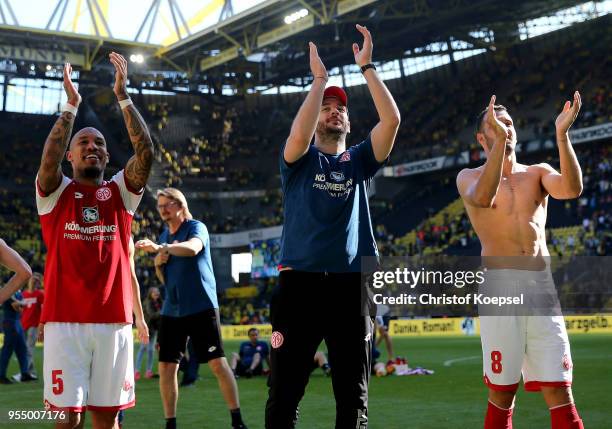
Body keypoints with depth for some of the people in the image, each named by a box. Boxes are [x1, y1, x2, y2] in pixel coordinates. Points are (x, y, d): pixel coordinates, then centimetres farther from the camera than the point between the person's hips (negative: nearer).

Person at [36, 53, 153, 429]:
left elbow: (146, 151, -4)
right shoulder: (56, 193, 8)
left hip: (114, 320, 2)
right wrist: (72, 105, -11)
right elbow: (50, 158, -14)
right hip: (65, 320, -2)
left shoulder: (120, 192, 12)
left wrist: (123, 96, -5)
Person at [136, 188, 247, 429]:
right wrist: (158, 263, -1)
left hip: (201, 307, -6)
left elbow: (193, 248, -29)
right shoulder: (164, 236, 15)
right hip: (171, 310, 6)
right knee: (166, 367, 0)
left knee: (218, 363, -7)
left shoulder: (196, 227, -5)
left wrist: (160, 248, -42)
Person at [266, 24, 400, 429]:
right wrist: (319, 79, -11)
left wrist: (367, 67, -3)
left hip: (351, 285, 2)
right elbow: (299, 134, -15)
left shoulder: (359, 161, 15)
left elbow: (392, 119, 0)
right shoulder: (299, 160, 10)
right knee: (283, 396, -1)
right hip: (300, 283, -2)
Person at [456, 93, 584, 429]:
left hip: (542, 284, 3)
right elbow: (484, 197, -18)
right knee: (502, 393, 2)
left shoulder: (537, 173, 15)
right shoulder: (469, 177, 8)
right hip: (499, 286, -2)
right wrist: (499, 141, -23)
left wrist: (562, 135, -16)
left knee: (560, 393, -2)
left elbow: (572, 189, -8)